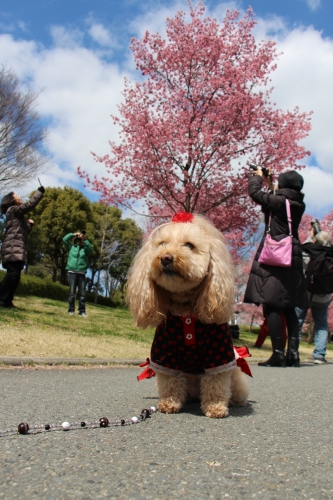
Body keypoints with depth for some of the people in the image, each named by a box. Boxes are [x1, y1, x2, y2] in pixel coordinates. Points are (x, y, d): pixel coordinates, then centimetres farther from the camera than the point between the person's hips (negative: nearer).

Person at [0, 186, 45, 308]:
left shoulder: (17, 215, 30)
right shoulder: (13, 210, 1)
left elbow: (22, 232, 30)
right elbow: (30, 204, -12)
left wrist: (29, 224, 15)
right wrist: (40, 192, -4)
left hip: (16, 249, 10)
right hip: (13, 249, -10)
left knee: (14, 275, 4)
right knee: (13, 274, -20)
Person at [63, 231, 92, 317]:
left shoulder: (85, 249, 12)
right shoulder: (71, 247, 14)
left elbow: (90, 248, -9)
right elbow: (64, 239, 7)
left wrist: (85, 240, -15)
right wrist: (73, 234, 4)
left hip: (82, 274, 1)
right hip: (72, 273, -1)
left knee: (82, 294, -2)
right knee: (72, 293, -5)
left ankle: (82, 312, -1)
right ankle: (71, 310, -1)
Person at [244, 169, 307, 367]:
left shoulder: (278, 200, -9)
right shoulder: (298, 204, 9)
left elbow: (254, 192, 2)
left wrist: (258, 176, 20)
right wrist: (270, 184, 32)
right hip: (293, 258, 7)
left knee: (272, 305, -6)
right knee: (289, 307, 10)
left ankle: (278, 354, -9)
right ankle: (293, 353, 7)